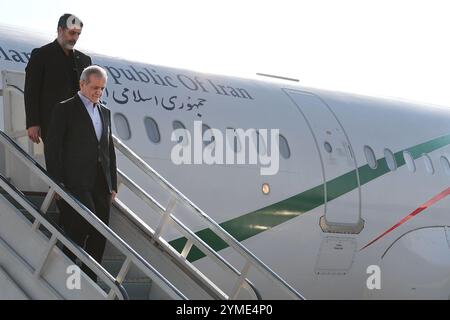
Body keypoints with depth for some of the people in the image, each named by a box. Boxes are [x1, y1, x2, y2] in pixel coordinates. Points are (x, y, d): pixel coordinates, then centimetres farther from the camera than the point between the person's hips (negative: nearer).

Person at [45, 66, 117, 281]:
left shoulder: (104, 112, 19)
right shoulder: (65, 110, -1)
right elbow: (53, 148, -6)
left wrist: (113, 185, 15)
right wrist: (56, 183, -12)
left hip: (101, 185, 6)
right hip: (76, 183, -6)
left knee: (99, 235, 2)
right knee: (80, 230, -16)